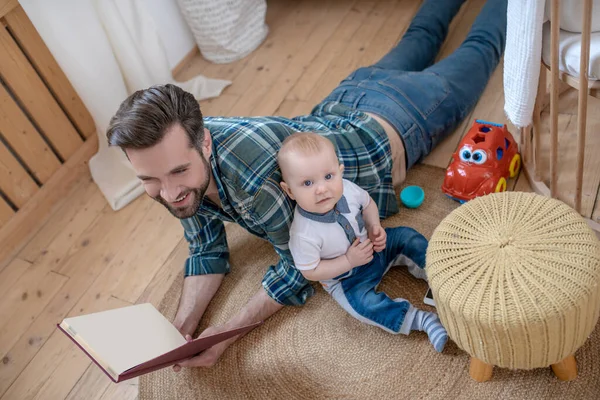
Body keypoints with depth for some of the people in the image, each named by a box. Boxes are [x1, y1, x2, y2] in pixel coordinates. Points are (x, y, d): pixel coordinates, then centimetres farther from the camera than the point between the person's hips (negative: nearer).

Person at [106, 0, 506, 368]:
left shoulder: (257, 180, -48)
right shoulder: (182, 151, -23)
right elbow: (208, 251, -12)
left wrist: (227, 332, -35)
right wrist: (182, 327, -27)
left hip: (395, 123, -5)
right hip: (342, 107, 6)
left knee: (478, 47, 26)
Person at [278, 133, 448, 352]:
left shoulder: (347, 189, -22)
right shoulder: (304, 234, -36)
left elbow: (368, 204, 2)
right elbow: (310, 272, -23)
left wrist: (375, 227, -16)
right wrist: (349, 261, -27)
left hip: (373, 247, 5)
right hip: (345, 279, -5)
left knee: (406, 237, -5)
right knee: (364, 302, -27)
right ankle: (422, 320, -17)